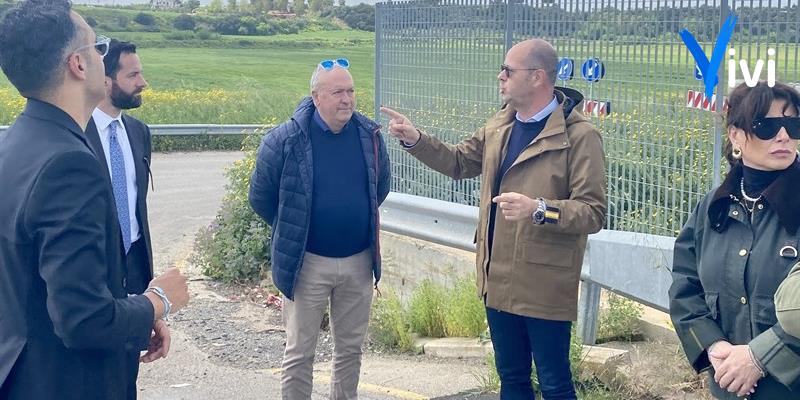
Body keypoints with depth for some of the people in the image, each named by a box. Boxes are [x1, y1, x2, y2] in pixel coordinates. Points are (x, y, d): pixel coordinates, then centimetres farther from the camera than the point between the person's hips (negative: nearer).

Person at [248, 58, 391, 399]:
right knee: (299, 354, 5)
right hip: (307, 262, -3)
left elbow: (381, 188, 16)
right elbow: (260, 197, -2)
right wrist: (292, 232, 8)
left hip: (359, 261, 4)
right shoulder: (286, 139, -13)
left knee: (351, 348, 15)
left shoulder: (370, 136, -2)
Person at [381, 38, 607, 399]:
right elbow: (459, 162, 23)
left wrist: (539, 209, -32)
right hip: (499, 280, 7)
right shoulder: (499, 126, 9)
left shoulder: (580, 136, -15)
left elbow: (593, 213, -18)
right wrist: (415, 139, 9)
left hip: (544, 287, -7)